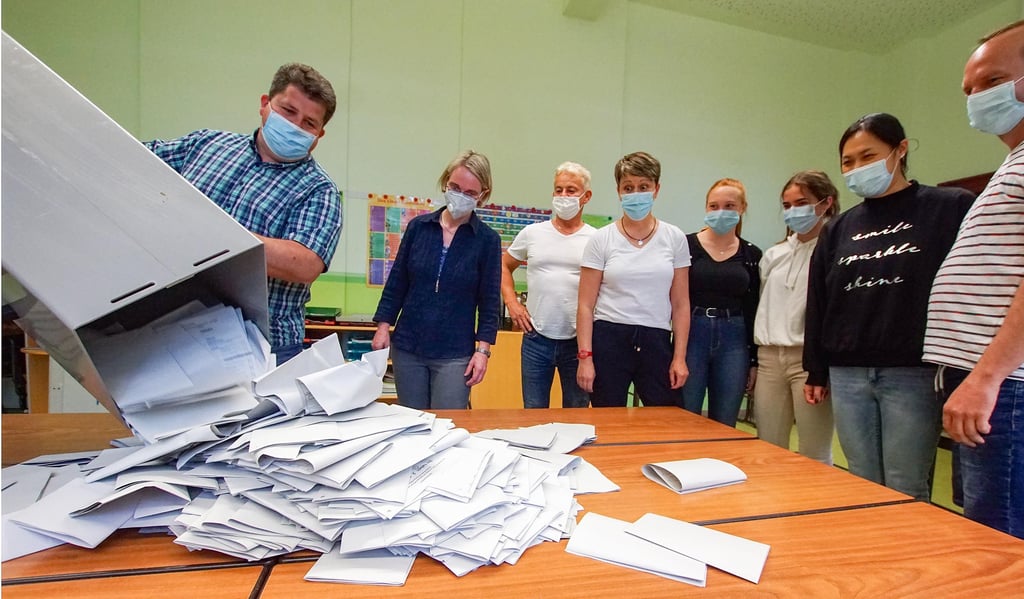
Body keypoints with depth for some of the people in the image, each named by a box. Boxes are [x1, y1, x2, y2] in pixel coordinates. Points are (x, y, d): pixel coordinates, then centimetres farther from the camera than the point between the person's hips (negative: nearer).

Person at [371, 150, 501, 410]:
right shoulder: (418, 226, 2)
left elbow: (490, 301, -2)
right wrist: (383, 326, 2)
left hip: (455, 354, -2)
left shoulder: (487, 240, -4)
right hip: (406, 347, 3)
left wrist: (482, 350, -7)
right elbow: (396, 283, 8)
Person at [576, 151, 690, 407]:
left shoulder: (675, 238, 5)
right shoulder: (601, 239, 0)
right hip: (609, 339, -1)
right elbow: (586, 305, -1)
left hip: (656, 341, 2)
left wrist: (680, 357, 1)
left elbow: (680, 304, 6)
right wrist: (585, 357, -7)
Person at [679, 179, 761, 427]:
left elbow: (755, 311, 8)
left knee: (724, 427, 11)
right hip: (691, 336, -2)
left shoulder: (752, 254, 7)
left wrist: (755, 361, 7)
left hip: (734, 342, 3)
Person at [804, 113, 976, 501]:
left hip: (914, 374, -4)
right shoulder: (838, 229, 12)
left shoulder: (951, 209, 0)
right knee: (863, 490, 11)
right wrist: (816, 371, 13)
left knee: (906, 493, 2)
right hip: (847, 376, 4)